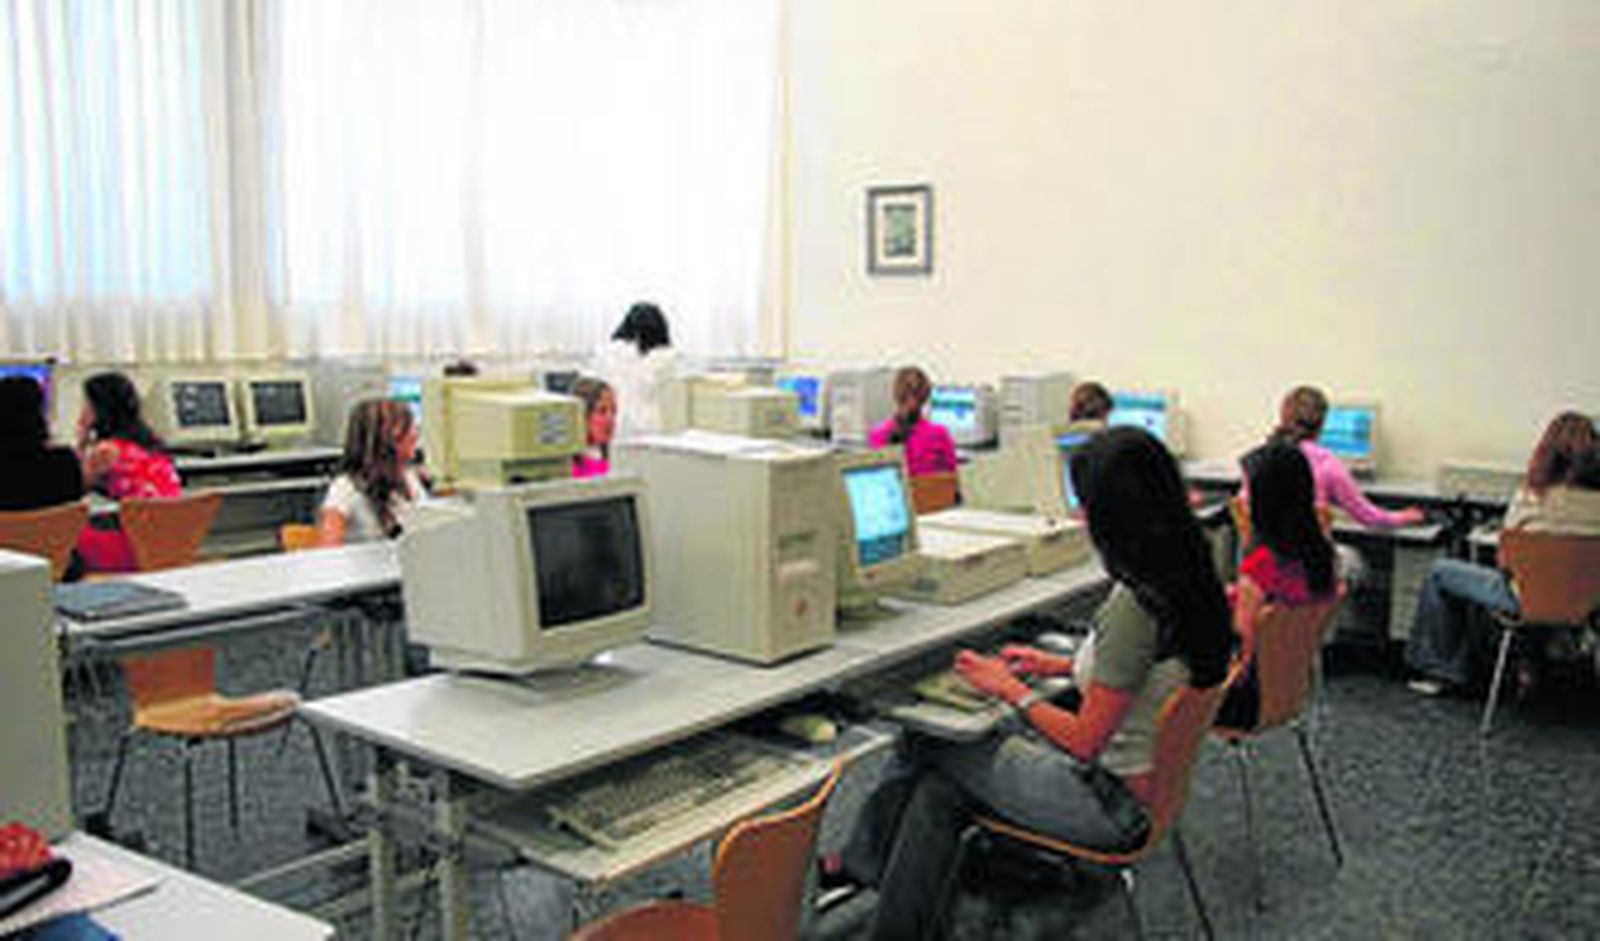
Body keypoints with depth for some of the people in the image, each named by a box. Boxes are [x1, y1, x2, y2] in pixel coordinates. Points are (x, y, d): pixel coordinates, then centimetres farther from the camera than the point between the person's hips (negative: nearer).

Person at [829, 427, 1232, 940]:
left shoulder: (1135, 603, -28)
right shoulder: (1186, 578, 1)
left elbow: (1085, 741, -21)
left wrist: (1009, 689, -7)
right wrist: (1062, 665, 14)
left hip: (1114, 802, -9)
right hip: (1151, 785, 9)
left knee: (927, 740, 3)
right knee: (938, 794, 5)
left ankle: (867, 862, 25)